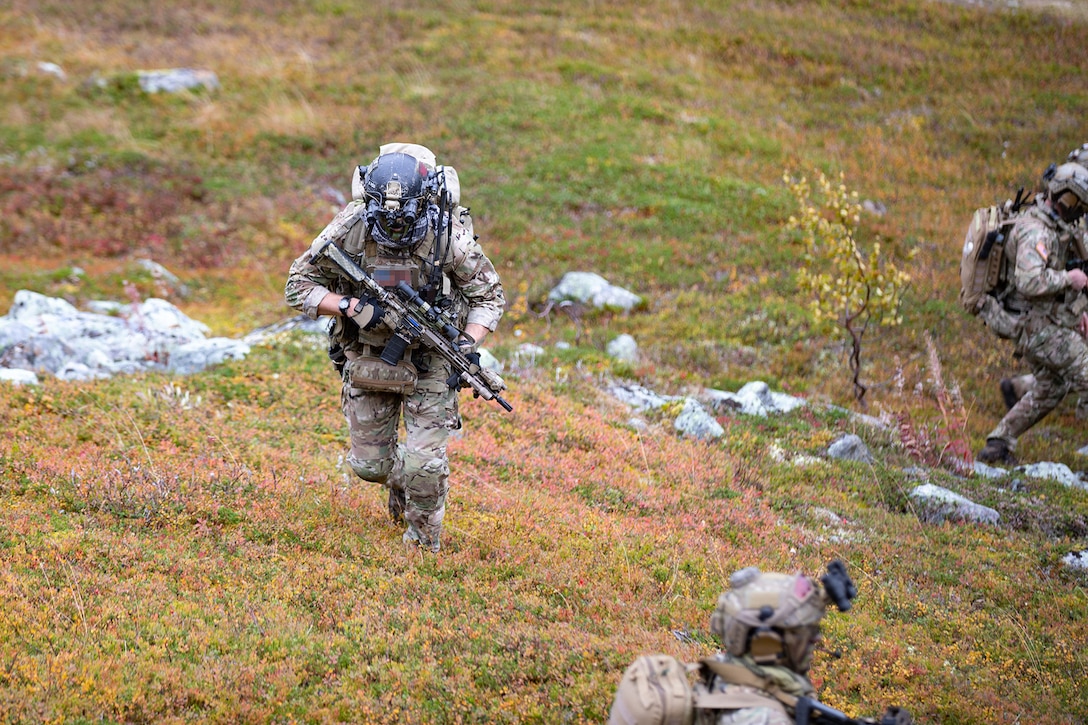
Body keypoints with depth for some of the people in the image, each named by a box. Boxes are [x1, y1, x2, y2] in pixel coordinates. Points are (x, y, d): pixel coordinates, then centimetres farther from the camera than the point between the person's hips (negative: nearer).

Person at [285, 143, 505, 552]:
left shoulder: (448, 236, -19)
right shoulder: (348, 230, -19)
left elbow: (489, 295, -6)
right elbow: (299, 286, -10)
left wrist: (470, 343, -23)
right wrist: (350, 307, -26)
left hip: (428, 363, -2)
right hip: (367, 360, 2)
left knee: (424, 464, -9)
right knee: (370, 464, 10)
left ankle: (424, 538, 19)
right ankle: (398, 479, 46)